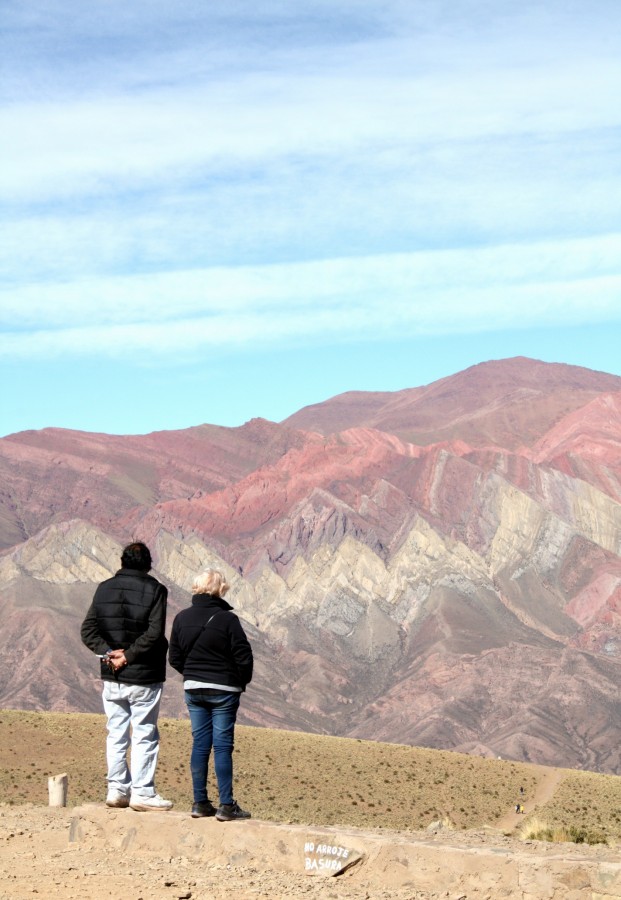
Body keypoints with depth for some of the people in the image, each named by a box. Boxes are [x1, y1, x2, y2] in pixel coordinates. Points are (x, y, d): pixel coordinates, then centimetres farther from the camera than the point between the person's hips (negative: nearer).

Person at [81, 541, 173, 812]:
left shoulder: (105, 588, 5)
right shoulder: (154, 590, -8)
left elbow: (87, 630, 0)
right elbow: (155, 632, -19)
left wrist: (108, 652, -8)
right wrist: (129, 656, -14)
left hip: (111, 677, 4)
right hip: (143, 677, -4)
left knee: (116, 733, 12)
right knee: (144, 734, 2)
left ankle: (116, 789, 15)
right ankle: (142, 792, 2)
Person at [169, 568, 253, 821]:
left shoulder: (181, 618, 0)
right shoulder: (227, 619, -14)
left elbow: (174, 657, 5)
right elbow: (243, 657, -12)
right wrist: (242, 681, 6)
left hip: (193, 689, 4)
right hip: (223, 690, -4)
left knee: (199, 744, 10)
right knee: (222, 745, -1)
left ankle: (200, 803, 12)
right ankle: (226, 806, 0)